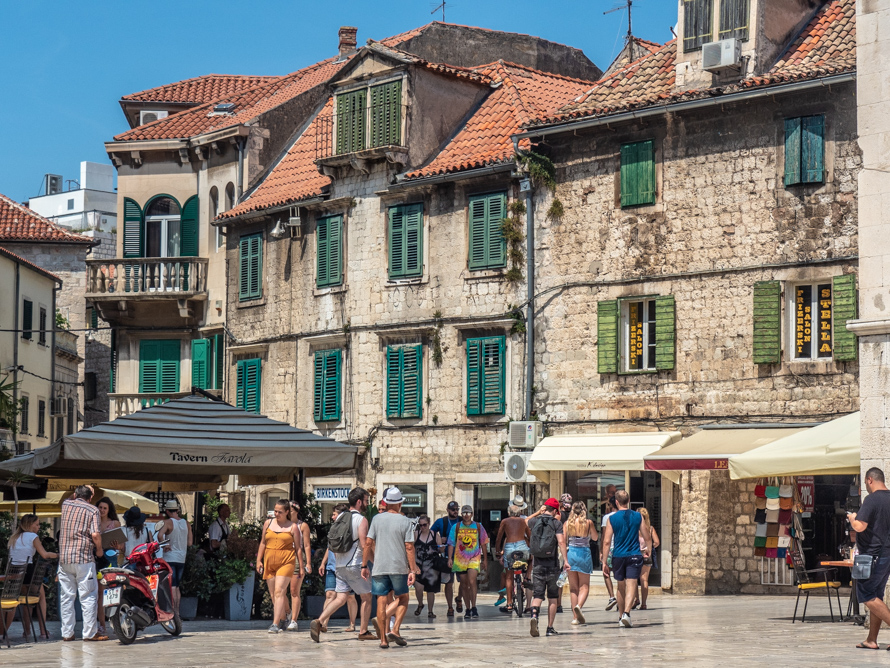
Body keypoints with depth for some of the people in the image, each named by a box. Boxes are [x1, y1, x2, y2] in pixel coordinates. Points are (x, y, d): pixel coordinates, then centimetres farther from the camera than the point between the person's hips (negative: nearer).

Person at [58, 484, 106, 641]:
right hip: (84, 558, -4)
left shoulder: (66, 504, 10)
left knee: (66, 597, 8)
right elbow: (95, 535, -12)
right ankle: (90, 632, -2)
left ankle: (67, 633, 9)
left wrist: (77, 493, 36)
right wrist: (99, 549, 3)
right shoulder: (92, 510, -2)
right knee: (88, 596, -1)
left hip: (64, 558, 4)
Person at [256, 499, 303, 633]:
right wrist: (258, 560, 10)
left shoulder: (292, 527, 3)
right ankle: (283, 618, 25)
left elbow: (298, 548, 5)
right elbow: (263, 543, 19)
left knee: (279, 591, -15)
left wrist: (301, 567, 3)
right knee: (273, 595, 7)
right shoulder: (268, 523, 12)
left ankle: (275, 624, -20)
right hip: (269, 562, 4)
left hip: (286, 562, -4)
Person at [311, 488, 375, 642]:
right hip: (355, 565, -7)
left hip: (340, 565, 7)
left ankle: (319, 621, -13)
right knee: (366, 597, 9)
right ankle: (363, 632, 13)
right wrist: (365, 566, -14)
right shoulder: (361, 519, -10)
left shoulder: (340, 517, 12)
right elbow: (364, 545, -18)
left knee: (341, 598, 6)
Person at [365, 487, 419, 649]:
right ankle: (395, 630, -1)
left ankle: (383, 639, 3)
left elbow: (368, 544, 3)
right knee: (402, 599, 15)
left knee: (382, 601, 4)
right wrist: (413, 570, -5)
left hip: (379, 567, 2)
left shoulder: (377, 519, 3)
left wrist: (364, 565, 10)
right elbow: (409, 548, -6)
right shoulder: (406, 522, -2)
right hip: (399, 567, -2)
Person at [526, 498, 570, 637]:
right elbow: (561, 542, -14)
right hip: (552, 565, -2)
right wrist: (565, 561, -15)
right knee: (553, 597, 9)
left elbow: (526, 522, 30)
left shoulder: (535, 521, 5)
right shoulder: (556, 523, -4)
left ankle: (534, 615, -27)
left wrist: (538, 512, 26)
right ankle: (550, 628, 11)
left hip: (538, 564, 2)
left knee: (537, 594, 2)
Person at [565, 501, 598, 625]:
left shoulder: (568, 523, -1)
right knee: (584, 586, 6)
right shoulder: (589, 523, -3)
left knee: (573, 587, 9)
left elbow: (564, 541, -1)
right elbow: (595, 537, 12)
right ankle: (579, 606, -23)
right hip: (585, 554, -1)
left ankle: (575, 617, 5)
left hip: (571, 553, 1)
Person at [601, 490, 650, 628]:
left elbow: (607, 541, -4)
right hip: (634, 555, -1)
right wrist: (649, 552, 24)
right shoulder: (638, 517, 1)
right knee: (631, 587, -6)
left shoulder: (612, 518, -1)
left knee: (621, 587, 16)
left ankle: (621, 617, 24)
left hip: (618, 556, 1)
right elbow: (647, 538, 5)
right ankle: (626, 613, -25)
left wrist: (604, 561, 1)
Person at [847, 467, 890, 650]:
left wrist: (852, 518, -4)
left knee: (866, 595, -4)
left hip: (873, 554, -9)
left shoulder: (872, 499, -16)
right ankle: (872, 640, 13)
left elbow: (860, 526, -24)